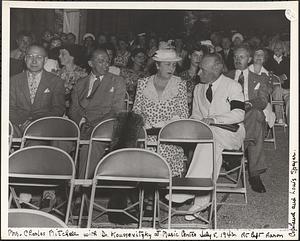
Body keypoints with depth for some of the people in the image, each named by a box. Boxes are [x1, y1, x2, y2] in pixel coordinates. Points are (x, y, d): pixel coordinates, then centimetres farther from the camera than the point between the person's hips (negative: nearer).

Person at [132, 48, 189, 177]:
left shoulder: (180, 84, 9)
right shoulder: (143, 83, 13)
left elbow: (183, 115, 4)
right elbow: (136, 111, 12)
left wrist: (162, 125, -11)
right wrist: (146, 125, -8)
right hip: (147, 133, 1)